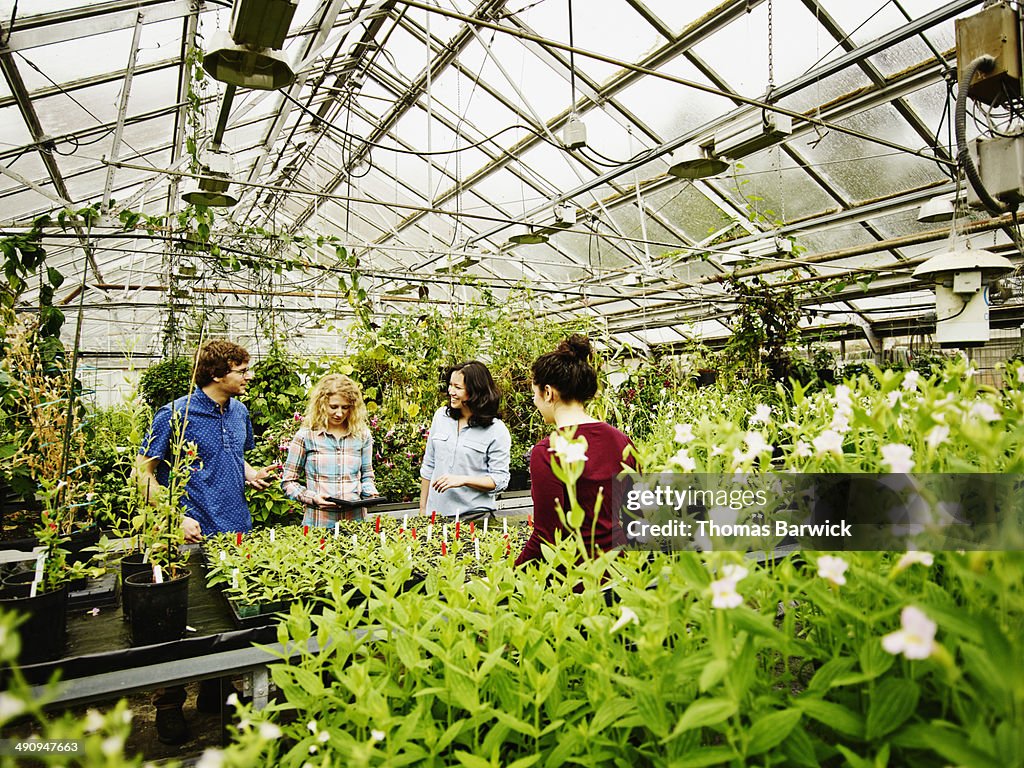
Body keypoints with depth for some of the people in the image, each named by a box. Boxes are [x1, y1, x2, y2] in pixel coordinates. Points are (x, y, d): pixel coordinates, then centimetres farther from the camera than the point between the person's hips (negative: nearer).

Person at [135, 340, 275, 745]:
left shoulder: (240, 412, 7)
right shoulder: (175, 415, -13)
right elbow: (144, 471, -9)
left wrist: (251, 474, 0)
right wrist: (176, 518, -18)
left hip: (237, 530, 6)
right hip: (193, 536, -6)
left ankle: (213, 694, 34)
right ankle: (169, 706, 25)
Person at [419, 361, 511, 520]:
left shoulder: (497, 431, -11)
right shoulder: (441, 416, 2)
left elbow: (500, 480, -10)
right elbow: (428, 466, 9)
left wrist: (463, 480, -22)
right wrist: (423, 508, 9)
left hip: (475, 516, -4)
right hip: (436, 512, 4)